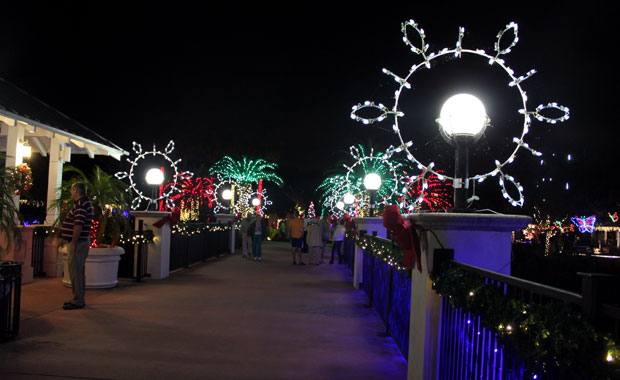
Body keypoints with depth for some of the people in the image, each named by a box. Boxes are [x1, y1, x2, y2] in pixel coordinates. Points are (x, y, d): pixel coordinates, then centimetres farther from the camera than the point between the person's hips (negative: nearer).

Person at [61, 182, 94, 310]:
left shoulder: (80, 204, -16)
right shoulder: (86, 202, 17)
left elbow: (78, 225, -24)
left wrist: (73, 243, -23)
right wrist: (68, 239, 23)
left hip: (78, 242, -11)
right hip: (83, 241, 11)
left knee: (75, 271, -7)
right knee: (79, 271, 15)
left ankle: (78, 301, -4)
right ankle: (79, 298, 23)